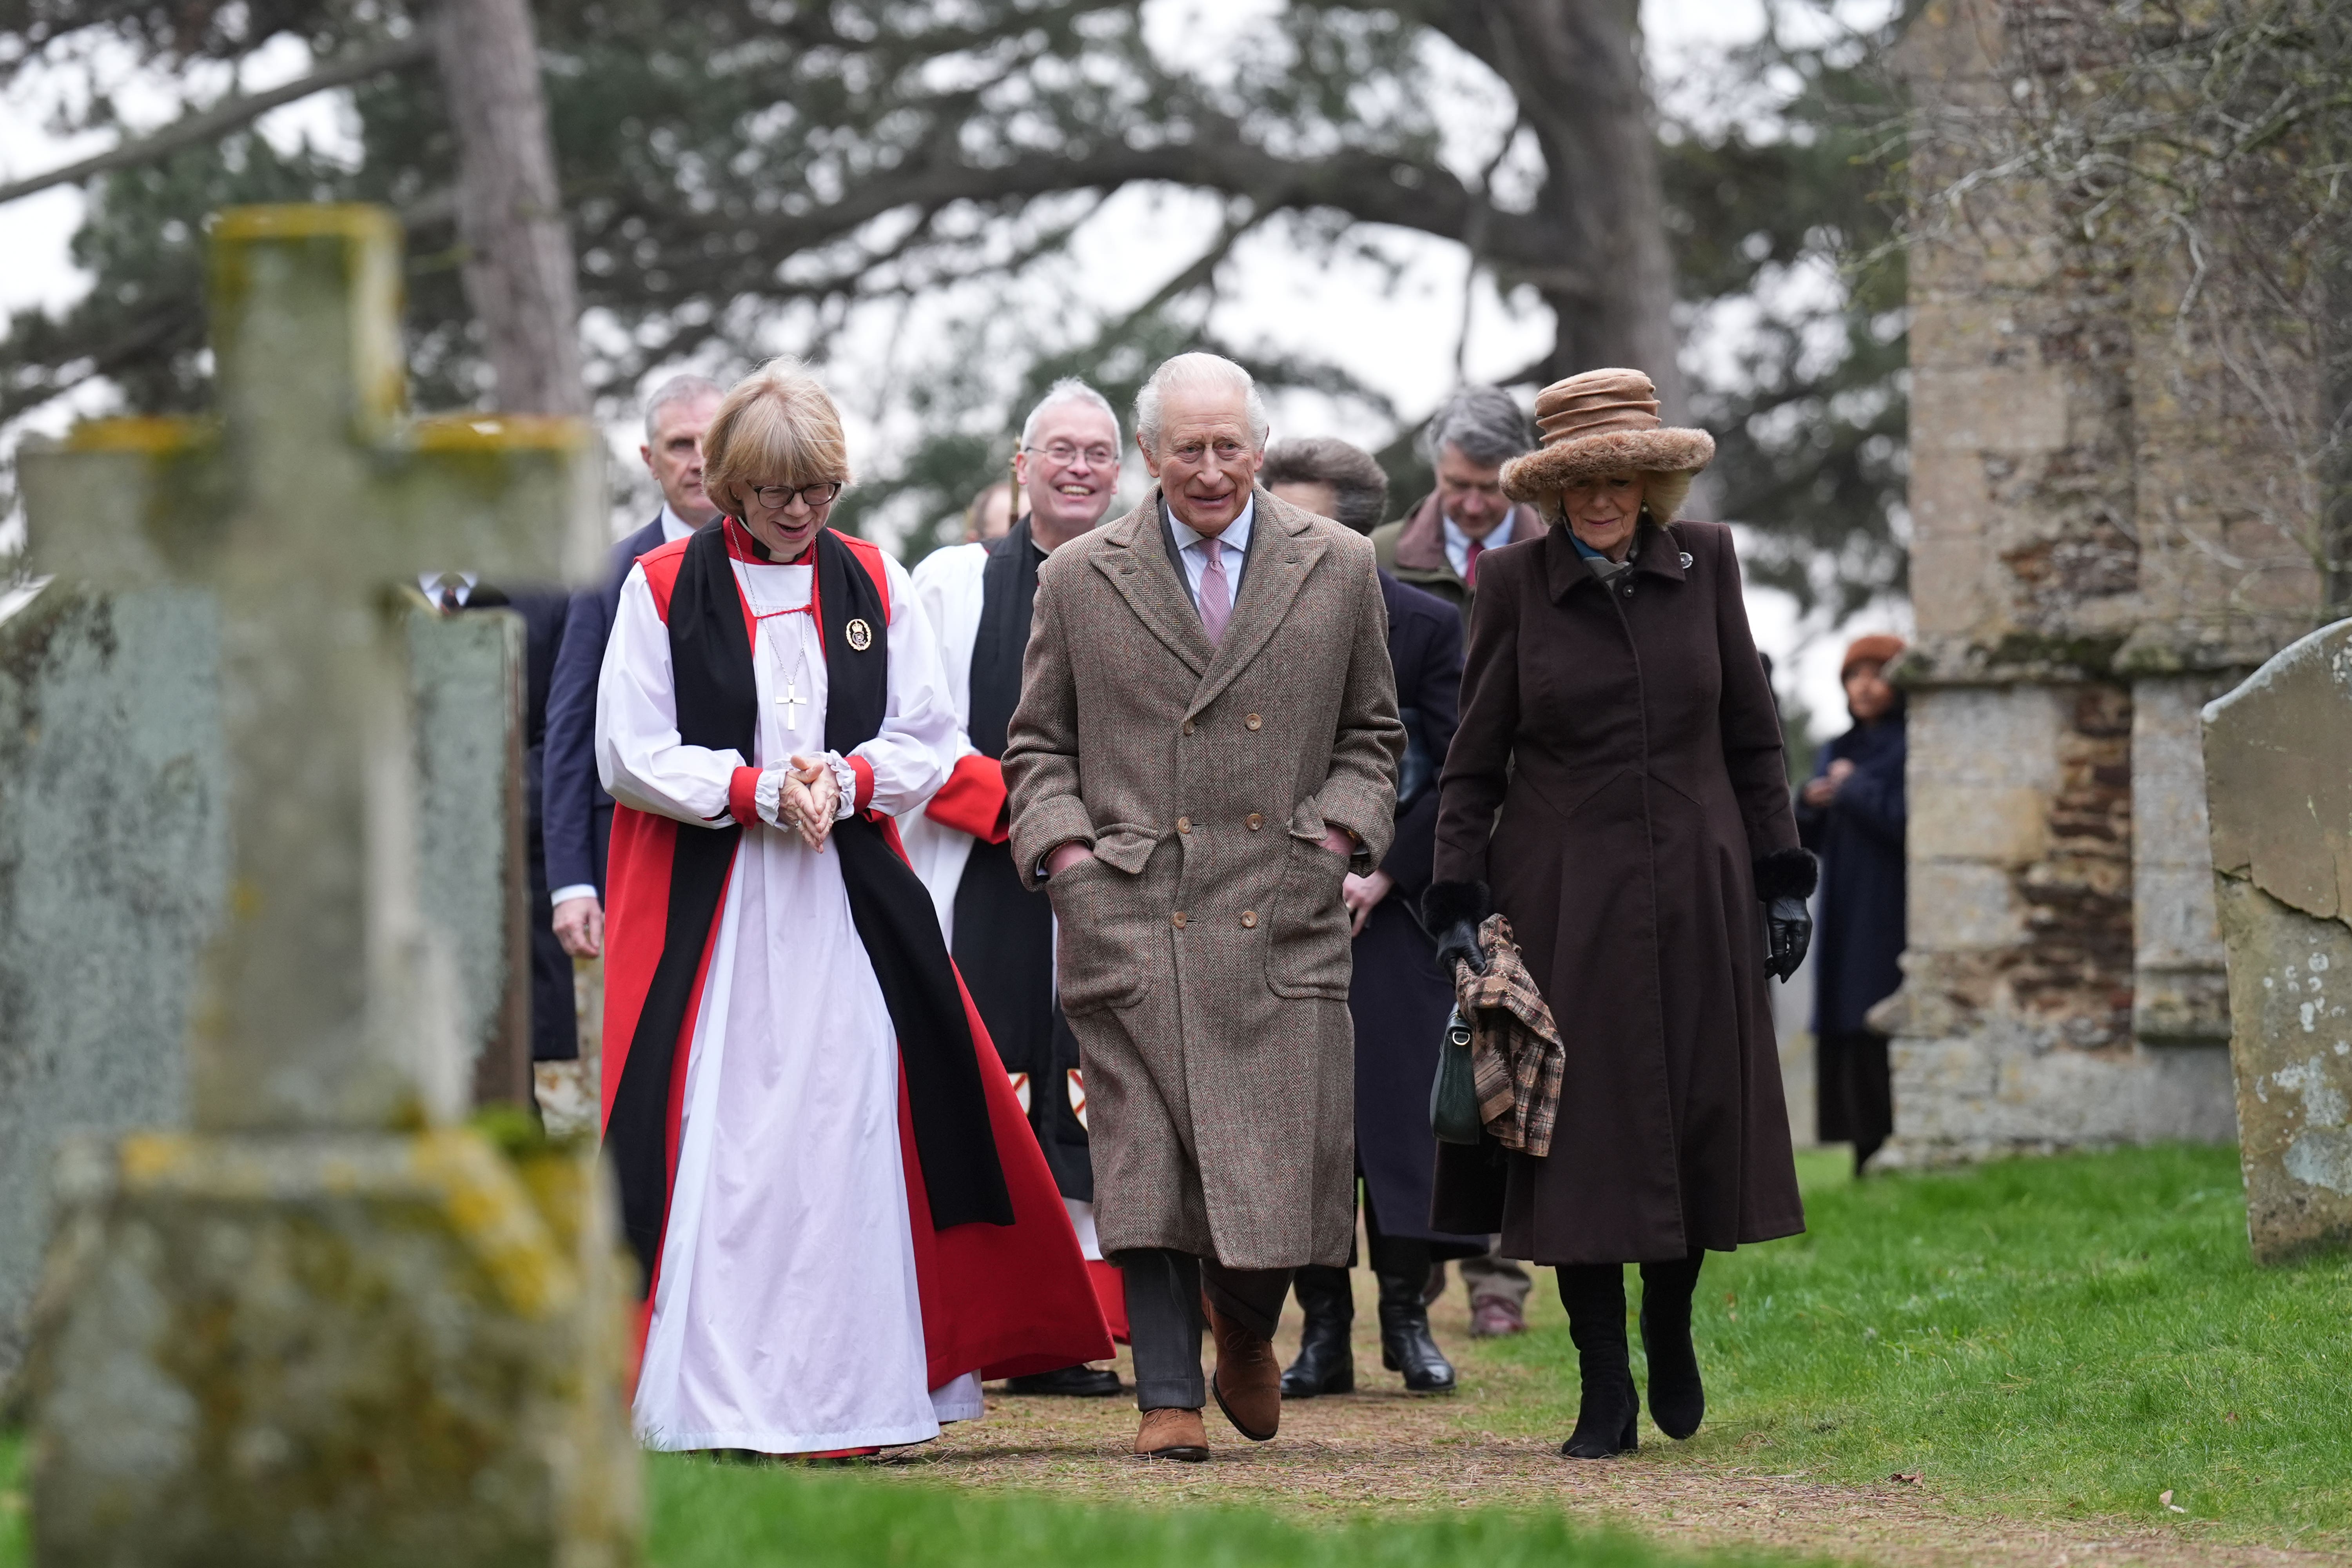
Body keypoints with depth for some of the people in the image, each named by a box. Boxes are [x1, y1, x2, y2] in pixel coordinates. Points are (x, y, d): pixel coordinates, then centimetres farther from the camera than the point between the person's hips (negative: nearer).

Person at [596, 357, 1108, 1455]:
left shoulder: (874, 585, 10)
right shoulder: (663, 589, 2)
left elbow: (928, 742, 9)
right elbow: (632, 756, -3)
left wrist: (845, 782, -11)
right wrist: (761, 793, -14)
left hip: (850, 902, 3)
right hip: (705, 906, -3)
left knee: (855, 1135, -2)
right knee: (721, 1147, -6)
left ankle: (851, 1394, 4)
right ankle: (717, 1401, -2)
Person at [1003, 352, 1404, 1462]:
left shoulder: (1339, 570, 10)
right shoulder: (1078, 582, 7)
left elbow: (1371, 732, 19)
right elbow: (1038, 745, 14)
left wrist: (1341, 830, 2)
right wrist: (1064, 845, -2)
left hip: (1283, 917, 1)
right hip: (1132, 917, -1)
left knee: (1287, 1160, -3)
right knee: (1148, 1161, -4)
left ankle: (1245, 1328, 27)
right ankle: (1169, 1396, 4)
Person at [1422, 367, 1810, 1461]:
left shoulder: (1704, 562, 2)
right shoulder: (1515, 582, -2)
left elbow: (1752, 734, 9)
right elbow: (1472, 762, 1)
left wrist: (1781, 878, 6)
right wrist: (1457, 904, -6)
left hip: (1696, 890, 2)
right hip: (1564, 897, -2)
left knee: (1701, 1120, 5)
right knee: (1580, 1132, -2)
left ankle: (1670, 1322, 31)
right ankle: (1605, 1390, 6)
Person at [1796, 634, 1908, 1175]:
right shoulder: (1839, 751, 18)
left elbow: (1904, 818, -17)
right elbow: (1813, 838, 18)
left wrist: (1852, 787, -7)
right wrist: (1810, 803, -2)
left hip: (1892, 919, -7)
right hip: (1844, 922, 7)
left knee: (1883, 1041, -14)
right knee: (1845, 1045, 3)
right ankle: (1868, 1166, 5)